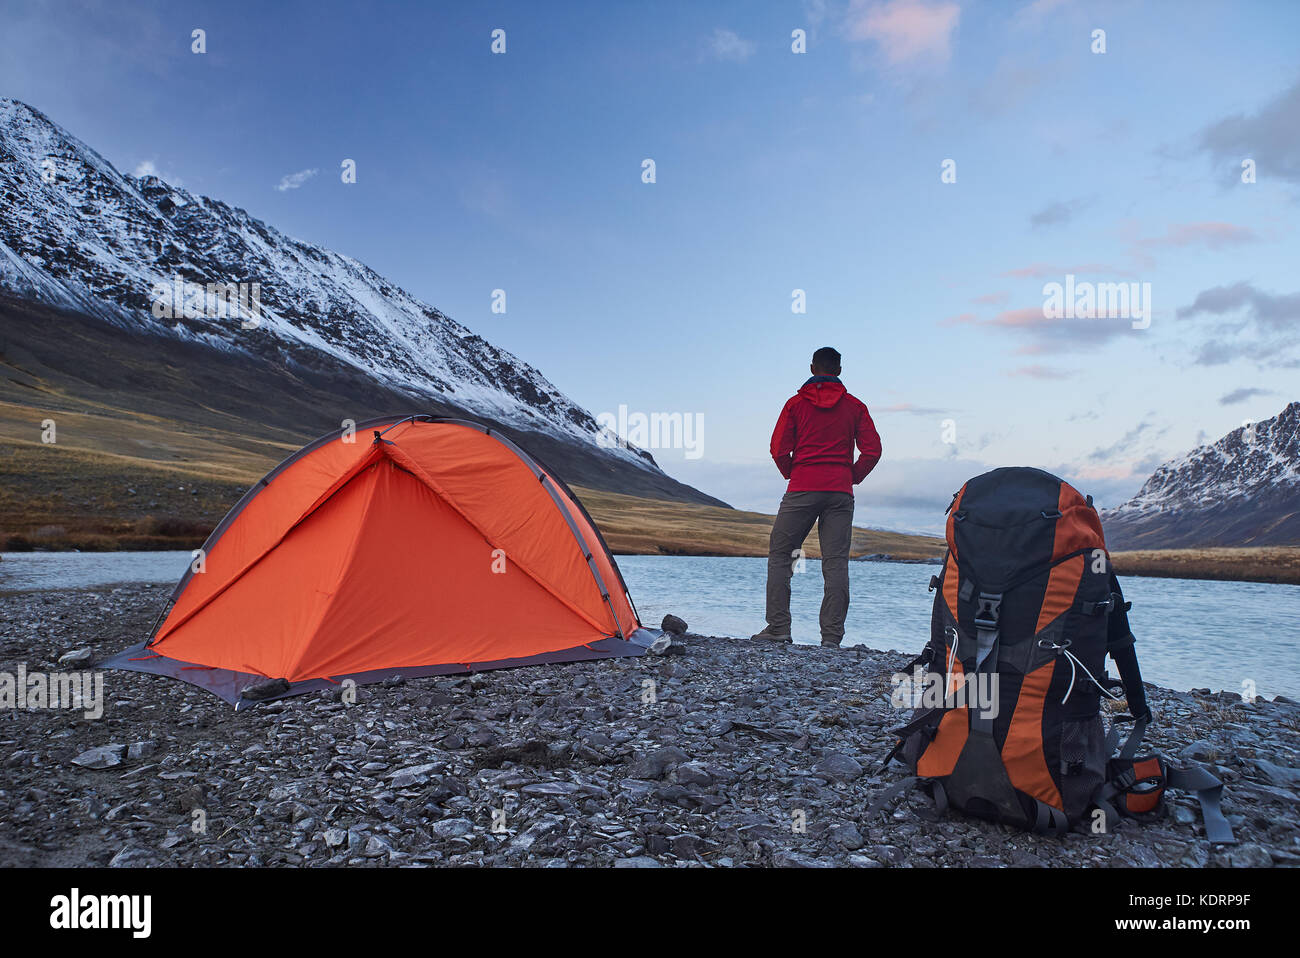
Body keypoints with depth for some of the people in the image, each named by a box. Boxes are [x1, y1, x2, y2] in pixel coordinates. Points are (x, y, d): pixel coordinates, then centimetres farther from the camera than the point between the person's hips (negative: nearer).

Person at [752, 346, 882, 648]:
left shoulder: (796, 403, 4)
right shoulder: (855, 406, 9)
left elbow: (779, 449, -1)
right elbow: (872, 450, 2)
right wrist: (852, 477, 14)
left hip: (802, 490, -2)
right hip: (840, 493, 2)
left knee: (780, 555, 7)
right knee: (836, 562, 2)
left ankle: (778, 628, 0)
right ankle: (832, 635, -2)